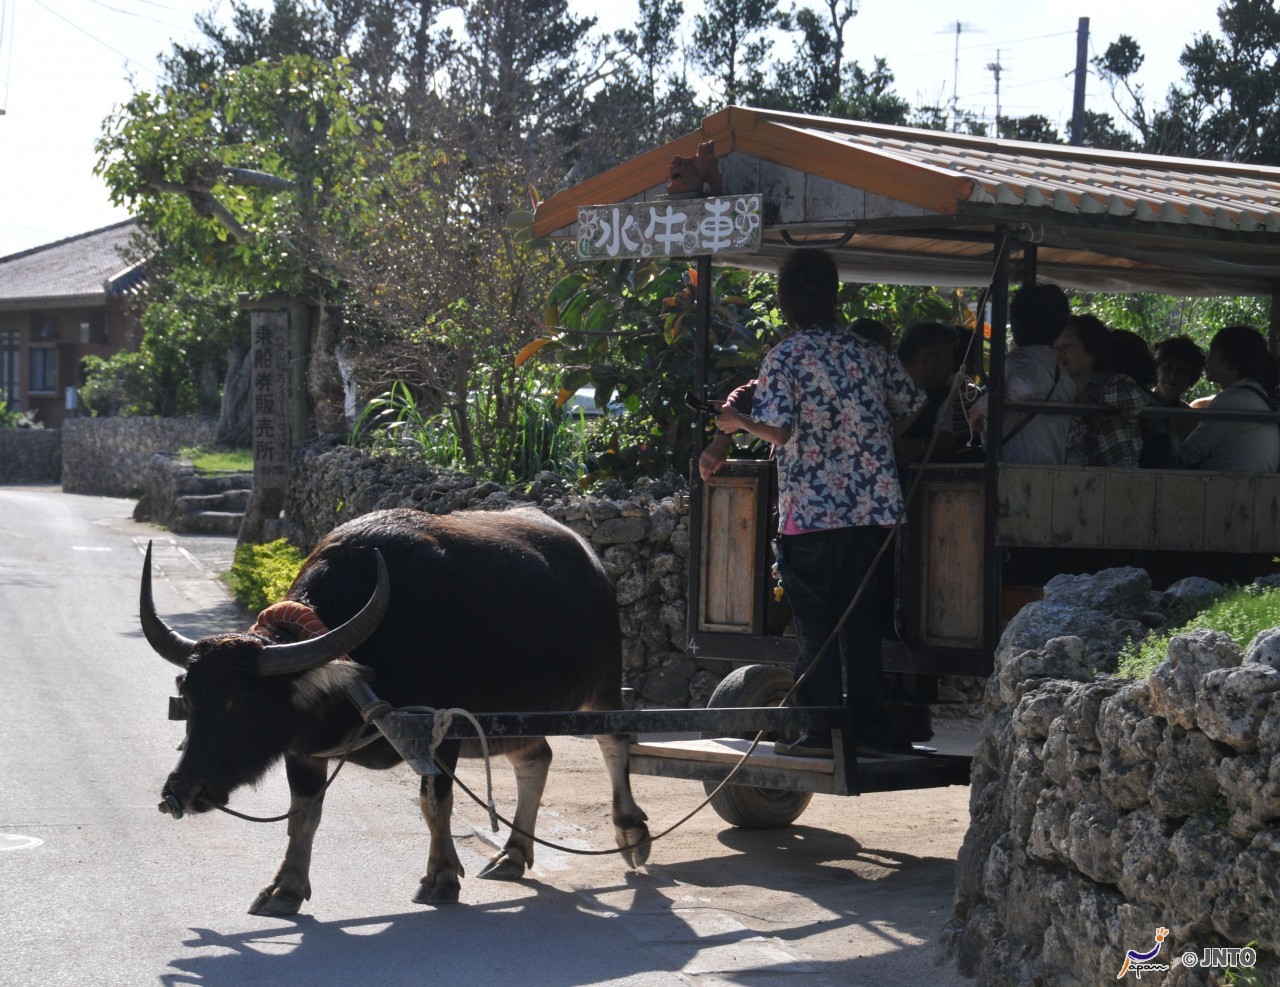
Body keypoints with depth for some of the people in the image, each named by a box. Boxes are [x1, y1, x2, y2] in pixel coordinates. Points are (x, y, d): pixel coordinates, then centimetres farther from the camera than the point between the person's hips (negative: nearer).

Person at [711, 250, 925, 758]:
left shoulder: (783, 357, -6)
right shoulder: (870, 352, 8)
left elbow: (779, 430, -15)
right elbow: (912, 405, 13)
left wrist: (738, 422, 3)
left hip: (811, 511, -4)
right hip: (874, 507, 4)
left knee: (814, 625, 3)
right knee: (862, 622, 11)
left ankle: (820, 732, 4)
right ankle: (870, 728, 13)